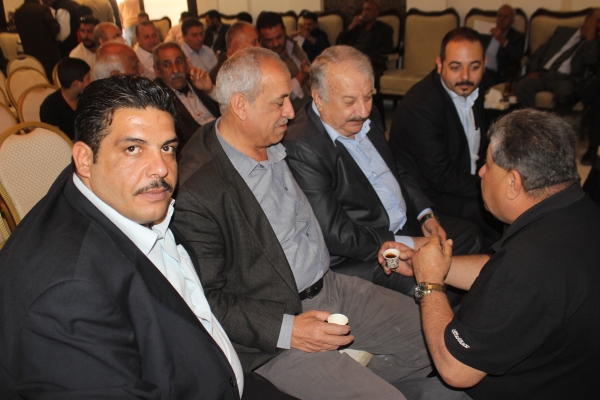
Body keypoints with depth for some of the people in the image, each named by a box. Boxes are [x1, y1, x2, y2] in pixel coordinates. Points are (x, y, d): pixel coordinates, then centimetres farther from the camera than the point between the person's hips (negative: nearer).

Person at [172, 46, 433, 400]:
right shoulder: (195, 190, -22)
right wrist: (286, 330, -22)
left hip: (331, 287, 8)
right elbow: (205, 300, -17)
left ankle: (357, 371, 18)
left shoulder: (279, 143, 4)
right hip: (275, 332, -8)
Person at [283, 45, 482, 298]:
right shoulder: (301, 147, -25)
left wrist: (425, 214, 4)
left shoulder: (366, 117, 3)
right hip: (357, 257, -9)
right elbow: (334, 235, -25)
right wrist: (406, 245, -19)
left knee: (468, 236, 10)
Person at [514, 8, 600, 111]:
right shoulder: (563, 31, 24)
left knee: (565, 94, -39)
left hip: (566, 78, -2)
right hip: (544, 74, 2)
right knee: (521, 87, -30)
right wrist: (534, 70, -1)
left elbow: (589, 60, -6)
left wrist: (589, 37, -3)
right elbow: (541, 51, 17)